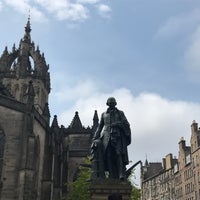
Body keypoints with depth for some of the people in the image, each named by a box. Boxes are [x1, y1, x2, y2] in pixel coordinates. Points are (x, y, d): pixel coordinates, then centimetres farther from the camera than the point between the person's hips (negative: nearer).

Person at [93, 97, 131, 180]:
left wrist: (117, 124, -9)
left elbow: (126, 124, 7)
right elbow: (100, 127, 24)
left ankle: (122, 174, -25)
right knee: (109, 156, -8)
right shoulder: (104, 114, 22)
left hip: (117, 136, -2)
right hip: (107, 136, 2)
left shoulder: (120, 113, 16)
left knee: (119, 154, -19)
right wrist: (95, 138, 15)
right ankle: (112, 177, -9)